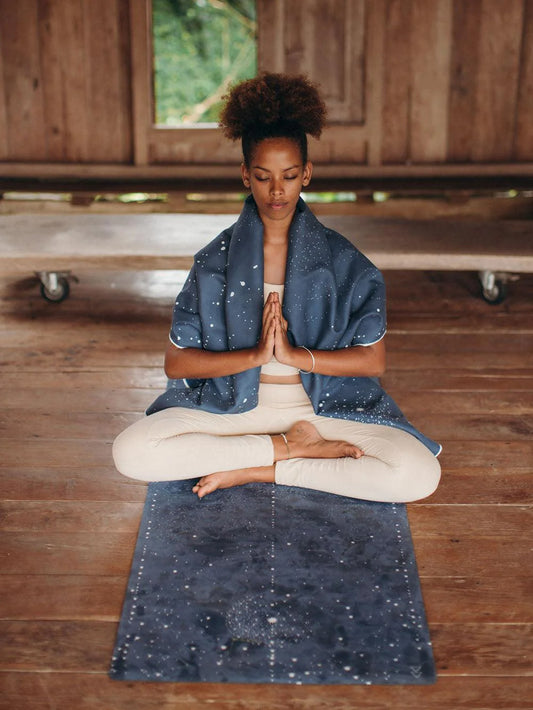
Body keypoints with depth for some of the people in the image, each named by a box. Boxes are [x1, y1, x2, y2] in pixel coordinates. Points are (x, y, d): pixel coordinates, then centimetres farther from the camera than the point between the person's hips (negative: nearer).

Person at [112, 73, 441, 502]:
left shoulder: (343, 261, -2)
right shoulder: (216, 260, -1)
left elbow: (374, 359, -4)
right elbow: (176, 362, -4)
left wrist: (294, 354, -17)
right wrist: (255, 354, -18)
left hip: (323, 407, 0)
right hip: (231, 407, 0)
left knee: (420, 474, -26)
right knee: (132, 452, -26)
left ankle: (256, 470, -15)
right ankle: (294, 448, -15)